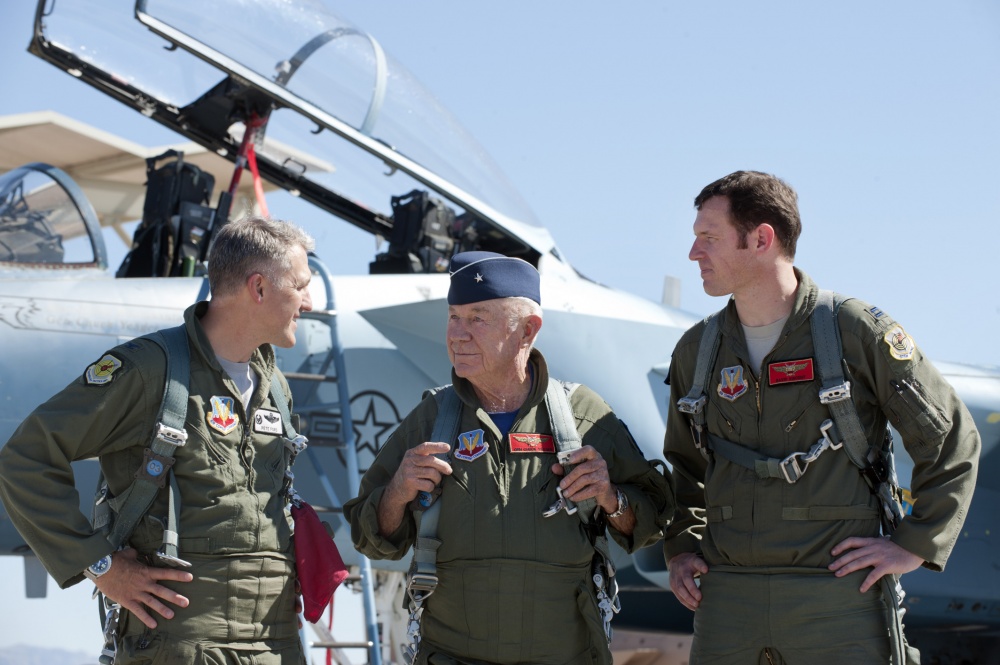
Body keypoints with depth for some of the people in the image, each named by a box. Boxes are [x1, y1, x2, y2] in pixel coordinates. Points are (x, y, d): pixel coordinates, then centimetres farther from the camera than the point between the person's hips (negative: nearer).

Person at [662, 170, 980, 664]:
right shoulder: (695, 350, 12)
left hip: (837, 596, -4)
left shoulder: (858, 331, -2)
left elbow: (951, 442, 3)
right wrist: (679, 547, 14)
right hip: (727, 598, 4)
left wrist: (915, 545, -3)